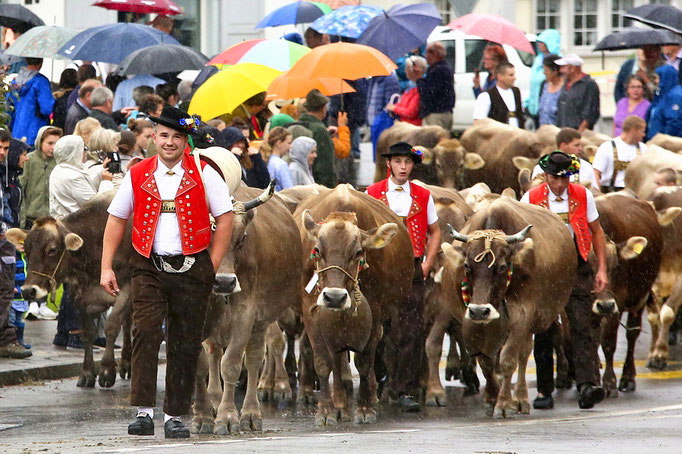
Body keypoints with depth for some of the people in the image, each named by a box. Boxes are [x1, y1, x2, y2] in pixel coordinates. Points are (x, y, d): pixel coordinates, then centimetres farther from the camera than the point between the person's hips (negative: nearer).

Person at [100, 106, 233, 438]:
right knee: (146, 332, -17)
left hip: (192, 270, 0)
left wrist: (212, 267, -2)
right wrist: (106, 268, 6)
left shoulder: (204, 175, 2)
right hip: (149, 269, 0)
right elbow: (116, 220, 13)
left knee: (185, 345, 3)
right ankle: (143, 411, -18)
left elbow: (225, 217, 4)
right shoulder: (137, 176, 6)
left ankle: (175, 416, 13)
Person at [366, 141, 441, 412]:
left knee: (412, 332, -8)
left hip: (413, 270, 1)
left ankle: (405, 392, -6)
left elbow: (434, 233, 18)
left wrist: (427, 265, 5)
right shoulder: (372, 194, 5)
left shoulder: (423, 196, 10)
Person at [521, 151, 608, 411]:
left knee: (584, 326, -12)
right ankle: (544, 391, 12)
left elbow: (597, 232, 13)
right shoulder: (531, 199, 0)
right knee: (543, 332, 3)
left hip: (577, 272, 0)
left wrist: (602, 270, 7)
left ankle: (588, 386, -20)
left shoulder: (583, 197, 4)